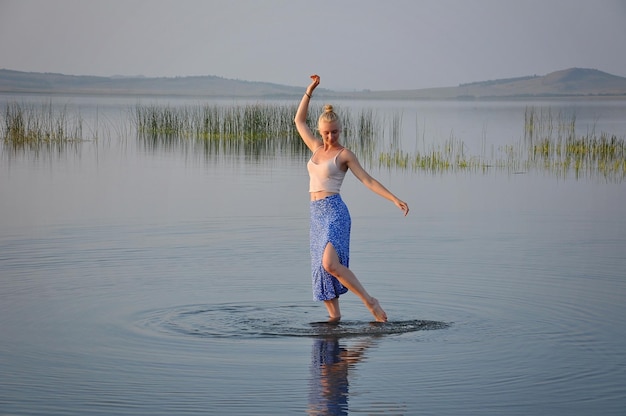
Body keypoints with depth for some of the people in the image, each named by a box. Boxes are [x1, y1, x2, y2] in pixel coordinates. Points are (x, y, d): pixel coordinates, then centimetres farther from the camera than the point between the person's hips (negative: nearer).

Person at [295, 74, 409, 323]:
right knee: (320, 267, 5)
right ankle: (334, 315, 13)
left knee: (330, 264, -24)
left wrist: (395, 200, -11)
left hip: (334, 211, -7)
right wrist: (309, 91, 17)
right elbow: (299, 121, 23)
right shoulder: (317, 148, 14)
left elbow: (367, 180, -4)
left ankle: (370, 302, -17)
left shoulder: (344, 154, -2)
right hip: (317, 214, 7)